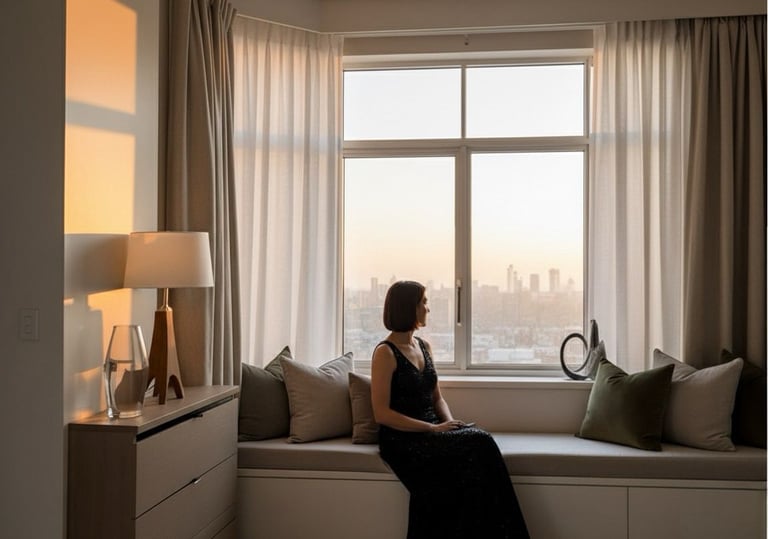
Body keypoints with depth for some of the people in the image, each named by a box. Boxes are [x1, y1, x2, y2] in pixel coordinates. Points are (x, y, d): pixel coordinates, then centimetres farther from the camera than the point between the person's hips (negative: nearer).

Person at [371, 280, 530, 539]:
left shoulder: (424, 346, 15)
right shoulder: (385, 353, -8)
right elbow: (382, 413, -14)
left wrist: (450, 422, -3)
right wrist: (434, 428, -17)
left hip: (431, 430, 7)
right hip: (402, 438, -6)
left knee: (479, 441, -24)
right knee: (476, 445, -27)